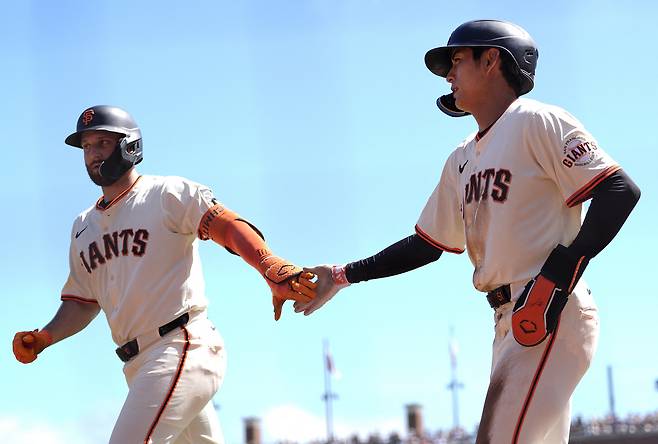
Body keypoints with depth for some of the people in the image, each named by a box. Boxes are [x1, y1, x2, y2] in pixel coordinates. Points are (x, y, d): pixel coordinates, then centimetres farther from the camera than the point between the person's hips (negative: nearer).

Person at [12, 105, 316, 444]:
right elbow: (81, 302, 21)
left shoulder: (168, 194, -2)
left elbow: (229, 226, -17)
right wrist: (43, 339, 1)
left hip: (183, 347, -8)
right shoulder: (84, 226, 19)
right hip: (139, 365, 8)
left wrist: (273, 271, -36)